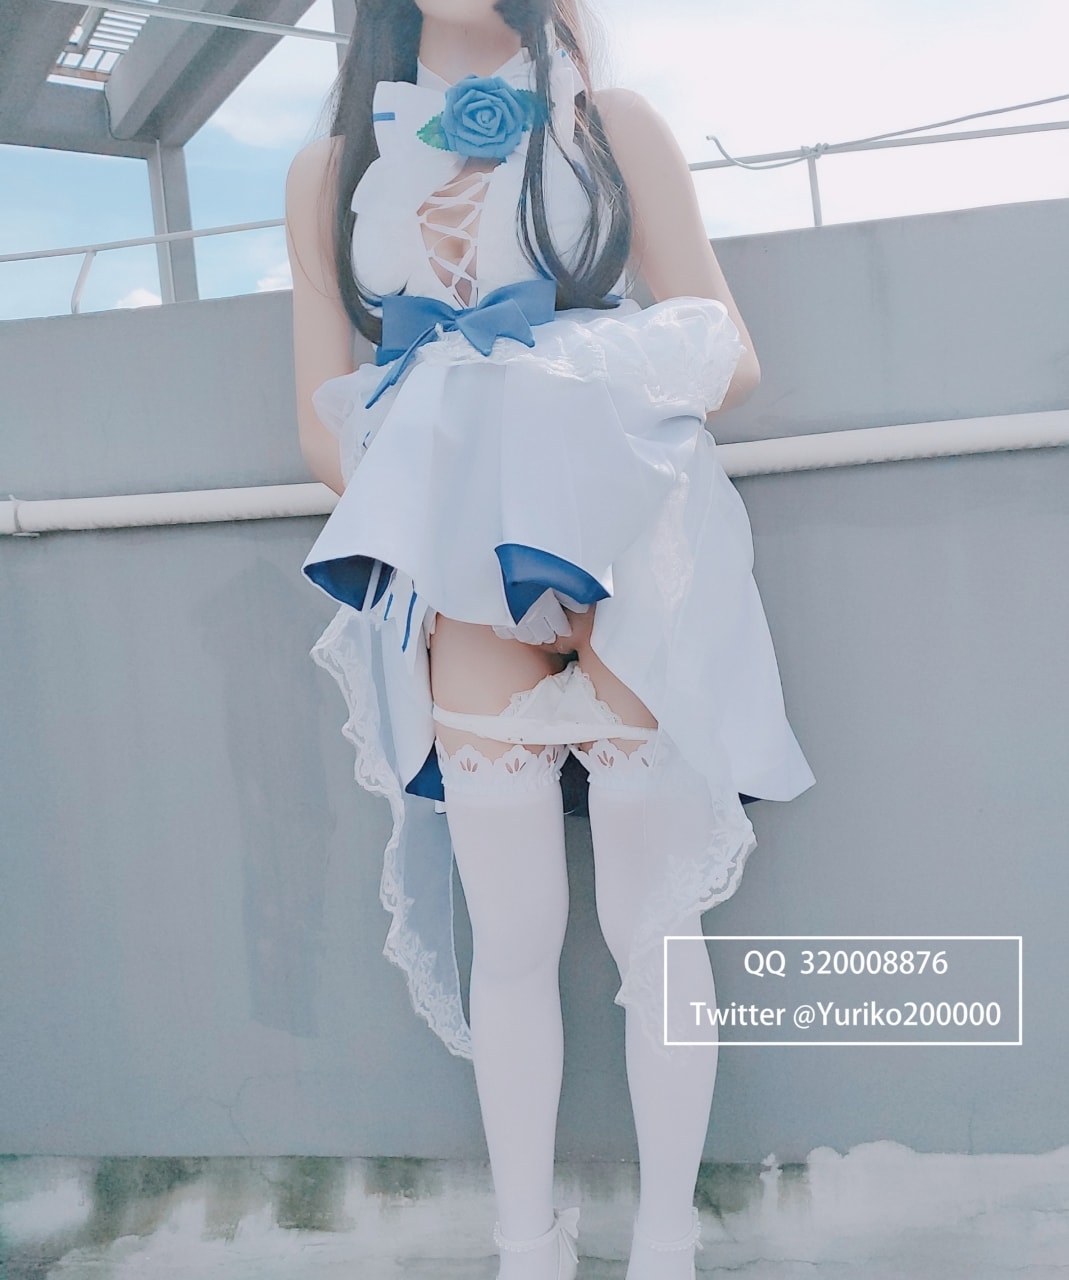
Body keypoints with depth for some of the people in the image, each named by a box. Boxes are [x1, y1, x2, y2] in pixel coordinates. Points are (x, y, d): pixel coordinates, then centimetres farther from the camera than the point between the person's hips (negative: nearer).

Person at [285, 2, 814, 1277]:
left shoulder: (612, 125, 10)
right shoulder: (332, 170, 13)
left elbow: (731, 357, 3)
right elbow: (328, 426, 8)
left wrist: (590, 402, -15)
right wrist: (446, 513, -9)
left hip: (632, 580, -1)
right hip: (455, 604, 1)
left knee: (651, 924, 5)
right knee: (515, 942, 9)